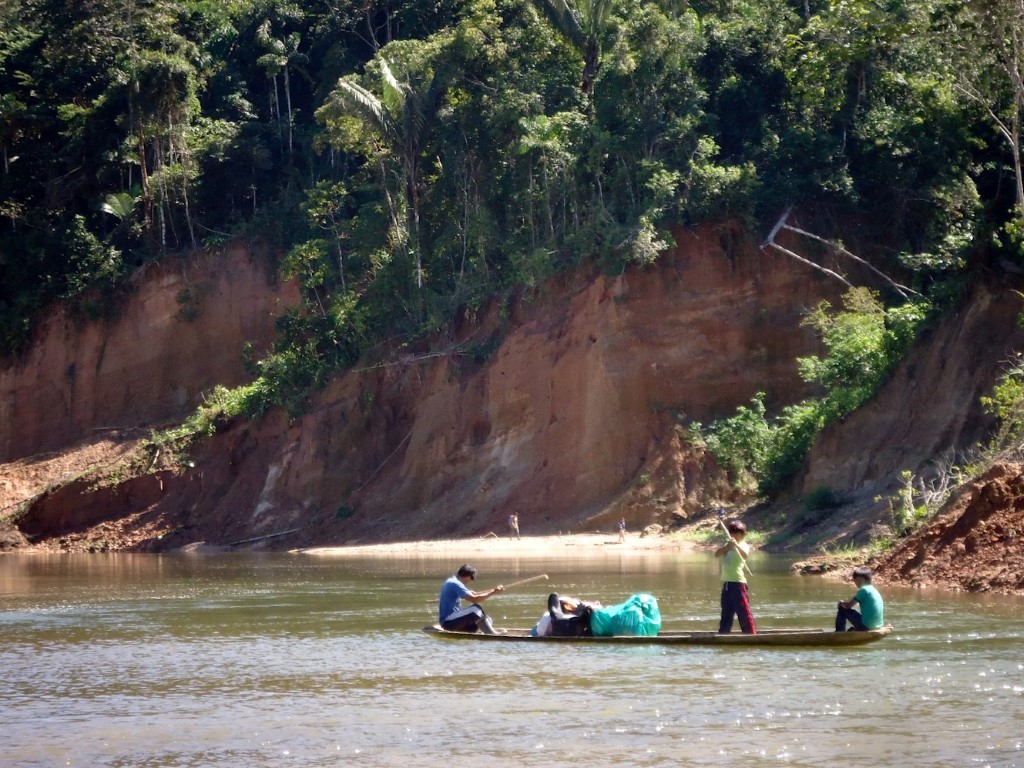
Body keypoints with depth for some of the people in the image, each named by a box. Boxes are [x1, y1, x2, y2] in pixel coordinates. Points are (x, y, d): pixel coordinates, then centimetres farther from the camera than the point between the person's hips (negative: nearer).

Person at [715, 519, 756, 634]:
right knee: (726, 614, 13)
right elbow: (717, 554, 0)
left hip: (738, 583, -6)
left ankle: (751, 635, -8)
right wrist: (727, 546, -16)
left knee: (744, 613, -9)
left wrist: (736, 545, -41)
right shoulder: (727, 546, 16)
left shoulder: (743, 546, -2)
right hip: (726, 583, 6)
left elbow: (745, 555, -25)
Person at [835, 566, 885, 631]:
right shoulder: (873, 589, 14)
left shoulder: (864, 590, -12)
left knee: (842, 609, 3)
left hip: (866, 626, -8)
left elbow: (848, 605, -9)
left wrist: (841, 603, 10)